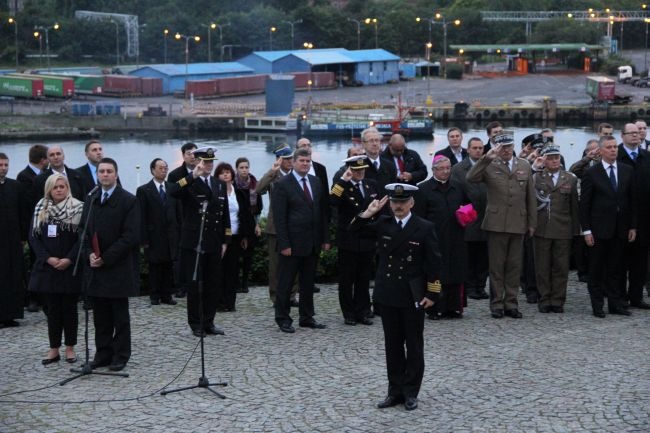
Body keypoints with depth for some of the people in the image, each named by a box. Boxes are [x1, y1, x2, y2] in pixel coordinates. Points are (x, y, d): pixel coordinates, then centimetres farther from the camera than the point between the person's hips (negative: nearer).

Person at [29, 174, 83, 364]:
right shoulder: (40, 209, 5)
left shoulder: (78, 208, -4)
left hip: (70, 267, -2)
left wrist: (69, 259, -16)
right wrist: (47, 258, -10)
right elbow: (34, 237, 3)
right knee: (53, 308, 6)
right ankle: (54, 349, 11)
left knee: (69, 307, 5)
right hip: (48, 267, 2)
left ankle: (70, 348, 12)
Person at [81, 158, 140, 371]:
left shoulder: (128, 201, -6)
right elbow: (84, 231, 12)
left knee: (120, 314, 3)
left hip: (118, 267, -5)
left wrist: (106, 257, -16)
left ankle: (121, 355, 10)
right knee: (100, 314, 9)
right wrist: (90, 254, -7)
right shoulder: (91, 200, 12)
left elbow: (130, 235, -13)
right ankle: (103, 353, 17)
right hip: (95, 266, 5)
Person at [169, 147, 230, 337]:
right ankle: (196, 324, 11)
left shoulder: (220, 185, 12)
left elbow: (225, 215, 15)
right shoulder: (189, 184, -4)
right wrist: (193, 175, -29)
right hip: (194, 243, -5)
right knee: (194, 285, 2)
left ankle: (208, 322, 17)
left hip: (214, 244, 5)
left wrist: (225, 241, 10)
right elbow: (172, 192, -28)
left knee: (212, 284, 8)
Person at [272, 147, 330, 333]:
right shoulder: (283, 184, -8)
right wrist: (284, 244, -16)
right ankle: (283, 318, 12)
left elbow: (322, 211, 13)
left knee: (308, 283, 12)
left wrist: (325, 238, 8)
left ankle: (307, 317, 20)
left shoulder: (316, 182, 10)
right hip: (292, 243, -6)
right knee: (285, 283, 2)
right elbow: (279, 217, -11)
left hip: (313, 243, 6)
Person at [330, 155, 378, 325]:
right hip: (348, 240, -4)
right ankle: (349, 314, 12)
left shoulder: (371, 185, 8)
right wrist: (343, 180, -28)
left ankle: (363, 313, 17)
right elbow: (332, 201, -29)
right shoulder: (342, 186, -8)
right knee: (347, 279, 4)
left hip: (367, 240, 4)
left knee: (364, 279, 10)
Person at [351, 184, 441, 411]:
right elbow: (354, 231, -2)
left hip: (413, 296, -3)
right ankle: (395, 390, 19)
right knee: (392, 345, 10)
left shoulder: (425, 228, -6)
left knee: (414, 345, 5)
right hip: (388, 294, 3)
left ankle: (411, 392, 14)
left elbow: (433, 263, -5)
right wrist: (367, 214, -18)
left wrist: (432, 294, -10)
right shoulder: (382, 224, 3)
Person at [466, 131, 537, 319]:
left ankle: (511, 303, 14)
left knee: (514, 266, 7)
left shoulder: (524, 166, 10)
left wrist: (532, 222, 9)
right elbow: (470, 178, -18)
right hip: (496, 223, -3)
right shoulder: (489, 166, 0)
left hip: (518, 224, 3)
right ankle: (496, 304, 10)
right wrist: (486, 158, -26)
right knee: (496, 266, 3)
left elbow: (530, 196, 12)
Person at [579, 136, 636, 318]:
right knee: (597, 269, 3)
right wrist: (586, 230, -9)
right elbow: (584, 203, -4)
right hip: (599, 229, -3)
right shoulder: (591, 173, -3)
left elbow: (632, 200, 9)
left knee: (615, 269, 8)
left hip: (620, 229, 3)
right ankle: (597, 305, 10)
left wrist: (633, 226, 4)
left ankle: (615, 304, 13)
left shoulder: (627, 171, 7)